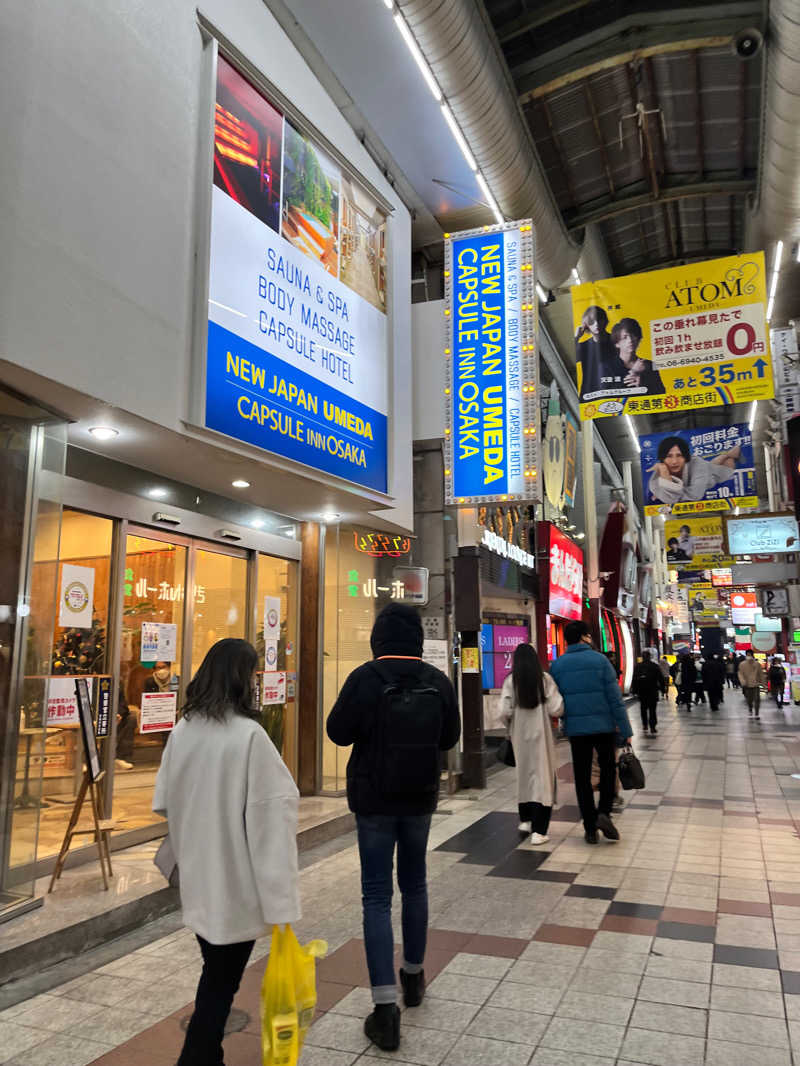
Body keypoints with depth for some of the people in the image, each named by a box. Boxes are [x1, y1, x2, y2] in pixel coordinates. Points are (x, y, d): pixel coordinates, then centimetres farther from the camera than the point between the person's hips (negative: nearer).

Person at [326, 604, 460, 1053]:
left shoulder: (365, 678, -17)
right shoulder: (438, 680, -7)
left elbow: (338, 732, -11)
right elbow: (450, 736, 3)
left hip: (374, 799, -3)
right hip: (420, 797, 3)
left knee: (377, 896, 3)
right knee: (415, 885, 22)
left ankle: (386, 1008, 0)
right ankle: (414, 975, 38)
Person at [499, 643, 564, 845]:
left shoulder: (511, 681, -5)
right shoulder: (545, 678, -7)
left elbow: (504, 711, -10)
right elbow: (556, 709, -9)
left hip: (520, 734, 2)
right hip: (541, 733, -2)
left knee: (523, 774, 19)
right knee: (542, 776, 2)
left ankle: (526, 820, 30)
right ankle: (538, 831, -2)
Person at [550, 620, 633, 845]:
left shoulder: (557, 665, 2)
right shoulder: (600, 660, -6)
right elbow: (615, 699, -8)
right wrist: (626, 731, -5)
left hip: (575, 729, 2)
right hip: (604, 726, -2)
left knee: (582, 776, 10)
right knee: (608, 768, 18)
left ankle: (590, 827, 12)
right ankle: (604, 812, 2)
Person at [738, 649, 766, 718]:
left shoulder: (757, 664, 1)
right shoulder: (742, 664, -1)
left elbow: (761, 674, 9)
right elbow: (740, 674, -2)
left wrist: (763, 682, 9)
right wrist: (743, 682, -16)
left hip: (756, 684, 0)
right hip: (747, 685, 0)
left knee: (757, 699, -7)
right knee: (749, 700, 8)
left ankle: (757, 714, 2)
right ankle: (750, 709, 36)